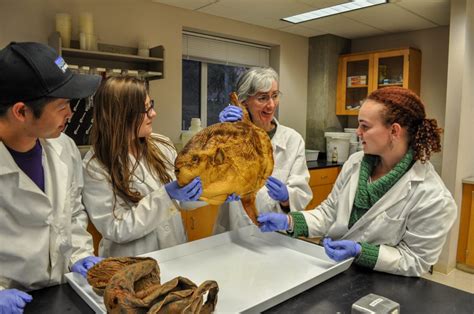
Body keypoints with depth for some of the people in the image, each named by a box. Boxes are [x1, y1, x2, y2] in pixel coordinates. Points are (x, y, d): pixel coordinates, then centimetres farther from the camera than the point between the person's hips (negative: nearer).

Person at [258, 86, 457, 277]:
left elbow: (415, 261, -11)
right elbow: (330, 212, 3)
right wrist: (289, 222, -11)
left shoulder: (432, 196, -17)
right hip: (331, 269, 4)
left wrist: (360, 251, -23)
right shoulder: (355, 162, -2)